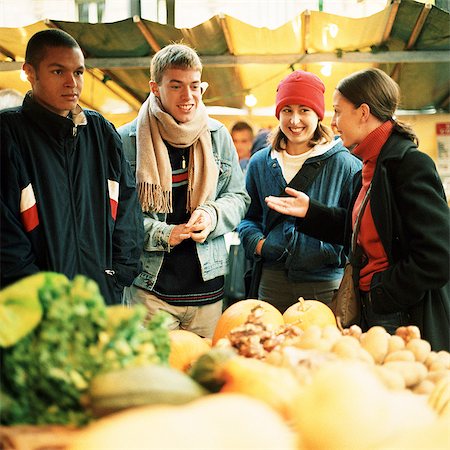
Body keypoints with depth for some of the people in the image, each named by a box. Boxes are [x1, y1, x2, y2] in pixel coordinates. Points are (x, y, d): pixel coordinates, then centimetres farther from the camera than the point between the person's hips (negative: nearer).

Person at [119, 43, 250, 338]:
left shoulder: (217, 135, 7)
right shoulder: (128, 140, -4)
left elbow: (239, 197, 12)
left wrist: (213, 215, -9)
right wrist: (163, 234, -16)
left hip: (207, 288, 3)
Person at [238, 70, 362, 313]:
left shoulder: (344, 164, -2)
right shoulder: (260, 163, 9)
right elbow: (249, 216, 19)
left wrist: (335, 250, -14)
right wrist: (256, 241, 0)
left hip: (326, 284, -2)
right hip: (273, 282, 3)